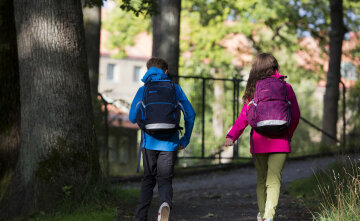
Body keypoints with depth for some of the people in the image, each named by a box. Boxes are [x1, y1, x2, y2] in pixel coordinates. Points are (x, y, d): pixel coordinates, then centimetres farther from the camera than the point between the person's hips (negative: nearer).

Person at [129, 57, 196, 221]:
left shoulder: (143, 90, 5)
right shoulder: (175, 89, 5)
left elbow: (132, 117, 5)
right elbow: (190, 114, 2)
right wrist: (185, 140, 9)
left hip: (149, 142, 1)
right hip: (169, 143, -1)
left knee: (148, 179, 16)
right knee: (165, 180, 4)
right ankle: (165, 203, -29)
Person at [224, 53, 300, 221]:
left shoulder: (253, 88, 0)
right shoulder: (286, 88, 2)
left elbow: (244, 116, -7)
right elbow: (295, 115, 7)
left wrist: (232, 135, -7)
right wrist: (288, 135, 21)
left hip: (259, 141, 1)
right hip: (280, 141, -1)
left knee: (262, 178, 16)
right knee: (274, 180, -4)